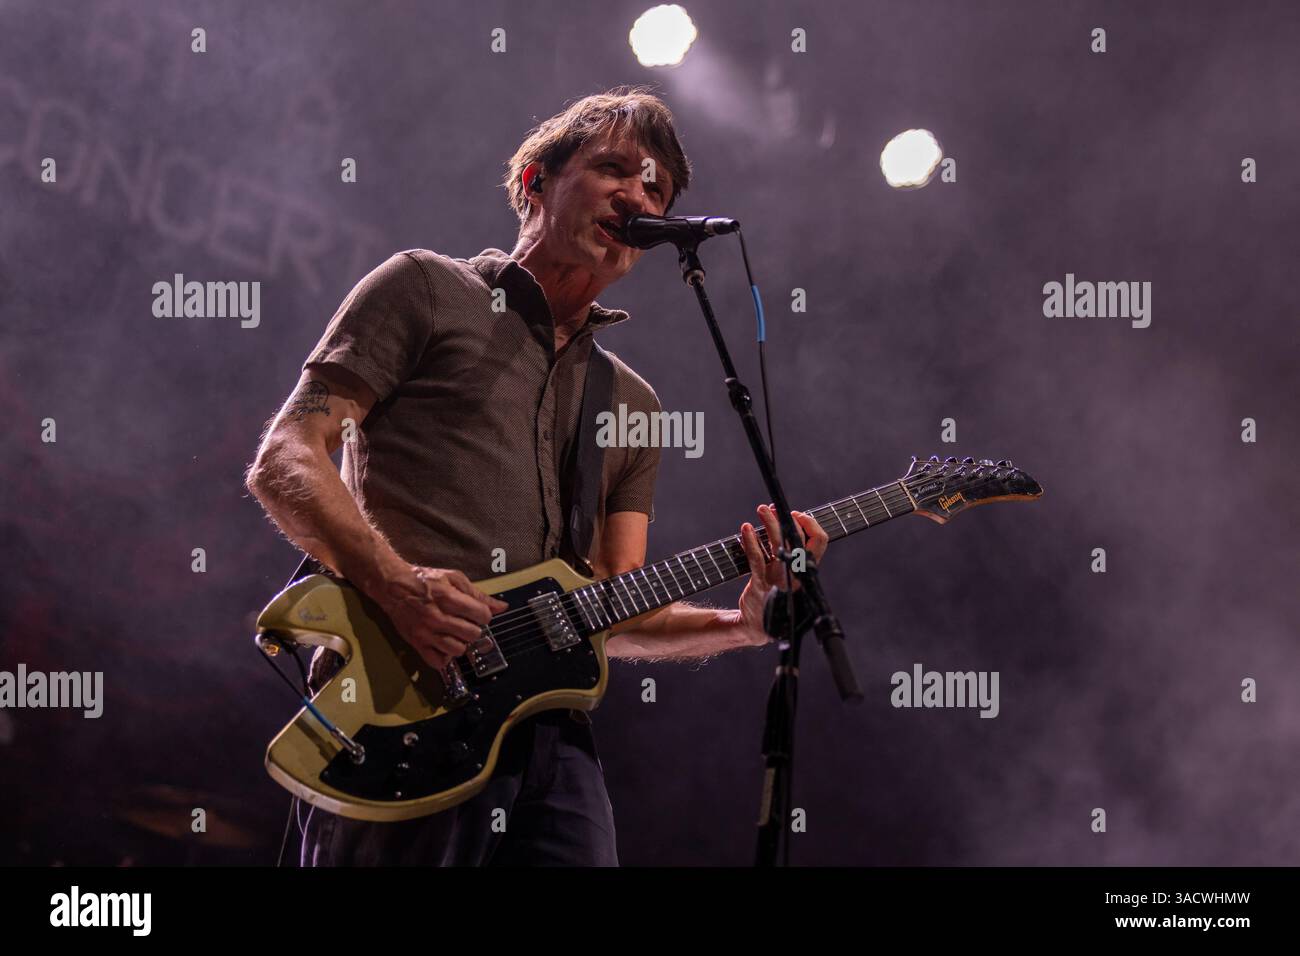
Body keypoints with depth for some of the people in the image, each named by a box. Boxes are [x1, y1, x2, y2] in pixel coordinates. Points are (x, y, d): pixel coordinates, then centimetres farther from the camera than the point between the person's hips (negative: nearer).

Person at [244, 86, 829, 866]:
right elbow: (285, 461, -2)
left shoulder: (632, 405, 23)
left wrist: (743, 624, -3)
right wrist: (397, 583, -16)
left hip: (549, 734, 5)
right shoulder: (425, 291, 8)